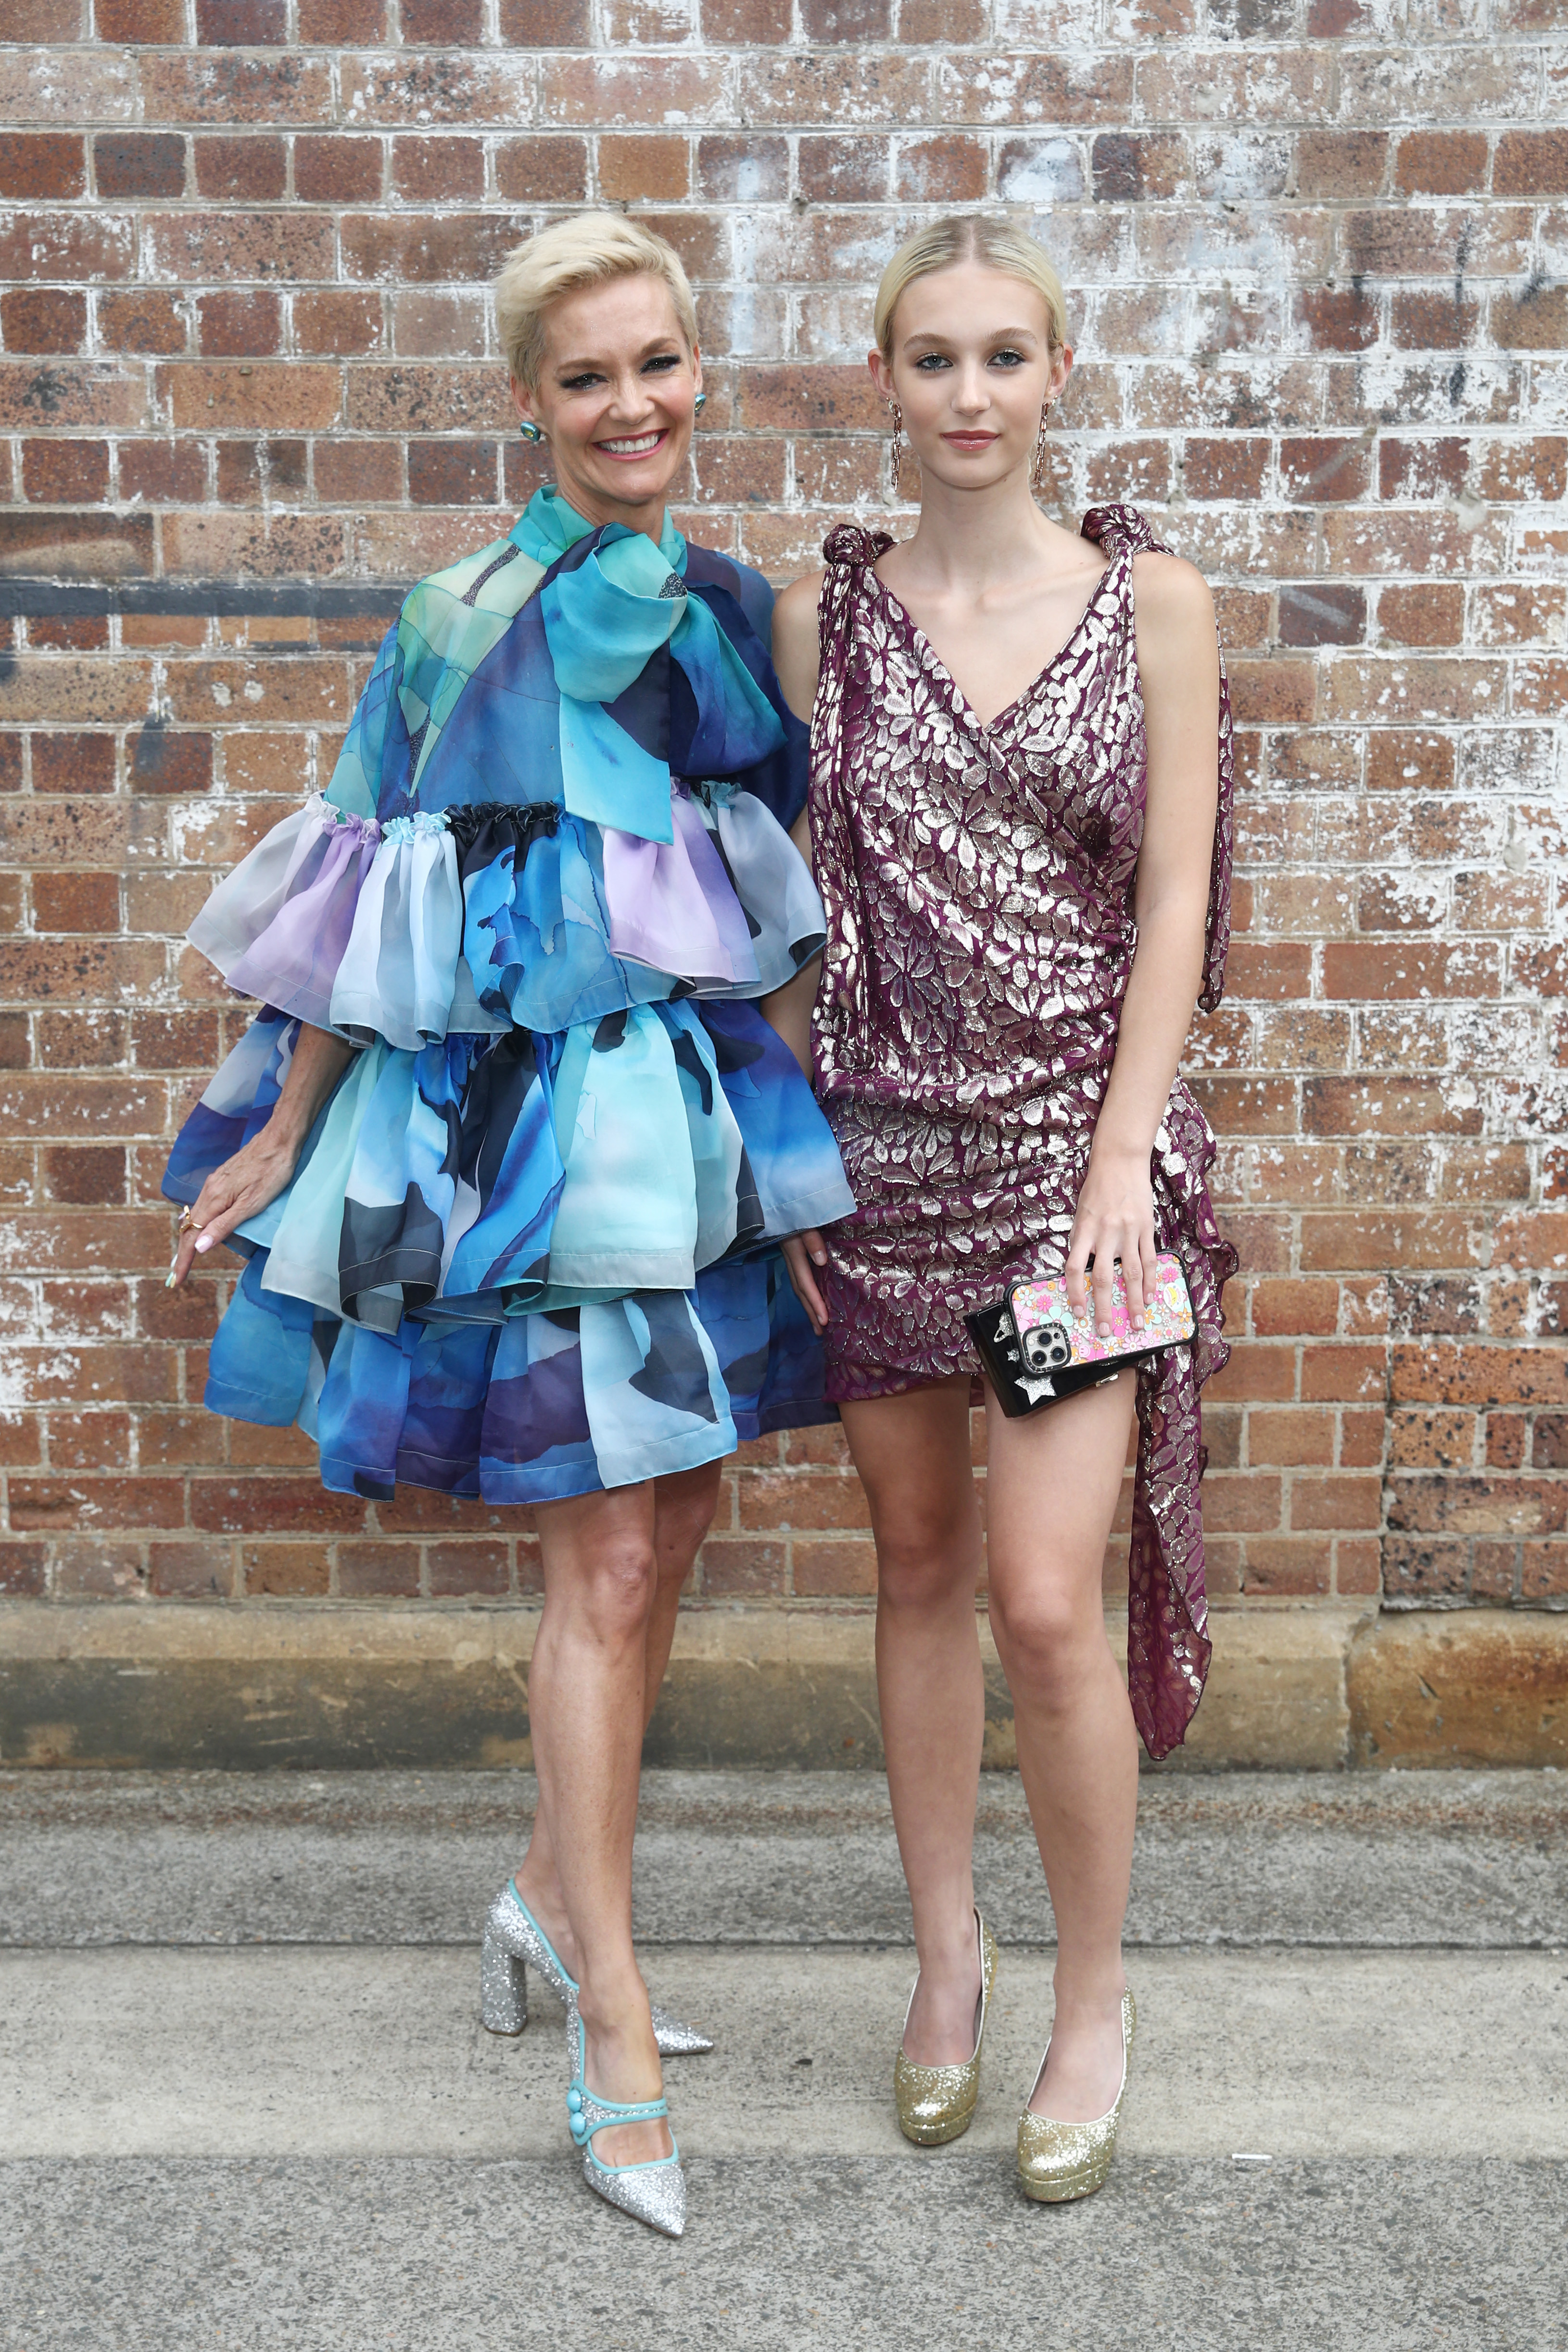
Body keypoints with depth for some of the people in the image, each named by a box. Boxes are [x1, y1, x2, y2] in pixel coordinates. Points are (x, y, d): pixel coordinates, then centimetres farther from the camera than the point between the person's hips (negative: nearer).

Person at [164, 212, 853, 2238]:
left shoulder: (724, 602, 9)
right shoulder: (460, 617, -9)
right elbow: (380, 905, -7)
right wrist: (290, 1142, -1)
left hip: (689, 1106, 6)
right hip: (520, 1121, -6)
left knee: (663, 1535, 13)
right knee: (605, 1567, -2)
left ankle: (554, 1890, 34)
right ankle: (613, 2033, 11)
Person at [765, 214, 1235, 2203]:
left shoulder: (1153, 601, 1)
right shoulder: (822, 613, 5)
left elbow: (1172, 901, -2)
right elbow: (792, 907, 6)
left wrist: (1124, 1156, -10)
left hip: (1076, 1134, -2)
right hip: (877, 1138, 2)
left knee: (1047, 1600, -7)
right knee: (920, 1565, 12)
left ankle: (1095, 1998, 16)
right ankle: (947, 1951, 31)